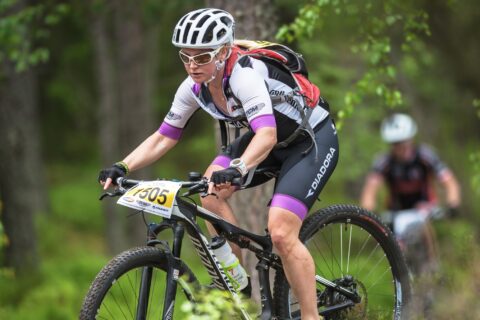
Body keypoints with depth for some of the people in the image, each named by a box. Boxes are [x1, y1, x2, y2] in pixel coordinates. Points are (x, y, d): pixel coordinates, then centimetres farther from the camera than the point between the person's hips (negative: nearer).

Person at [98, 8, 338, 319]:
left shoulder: (245, 75, -33)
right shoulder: (194, 88, -10)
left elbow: (267, 135, -46)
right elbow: (163, 138, -3)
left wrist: (237, 169, -63)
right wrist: (123, 167, -18)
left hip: (313, 139, -8)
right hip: (275, 141, 8)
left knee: (281, 234, -22)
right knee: (210, 193, -15)